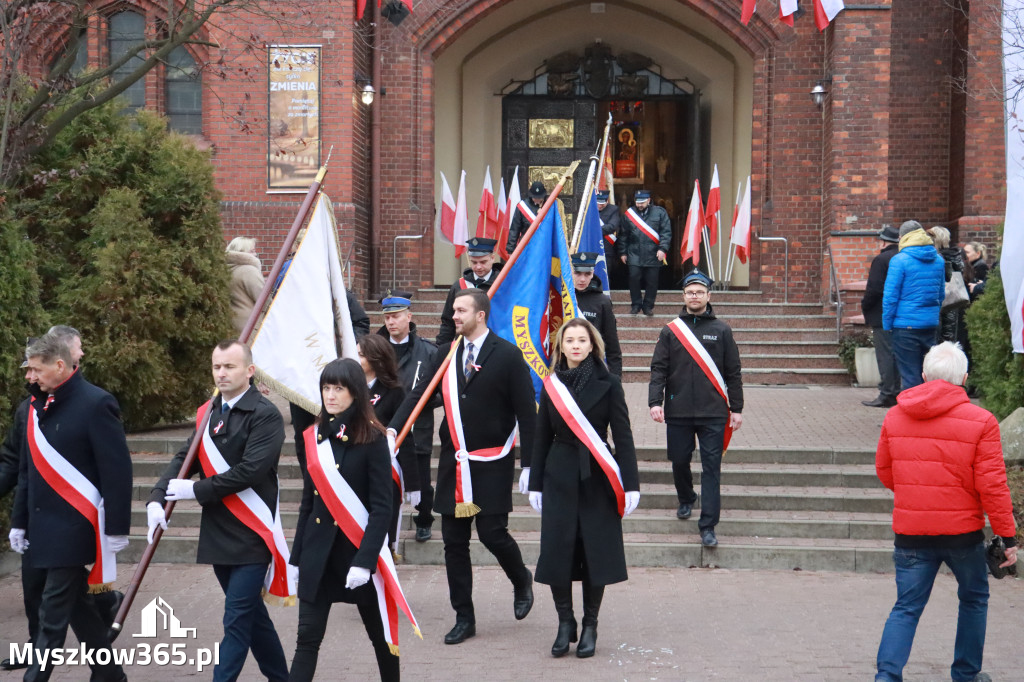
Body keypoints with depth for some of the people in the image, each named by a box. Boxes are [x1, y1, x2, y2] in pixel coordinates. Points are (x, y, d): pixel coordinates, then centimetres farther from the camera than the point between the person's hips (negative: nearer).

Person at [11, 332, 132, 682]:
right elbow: (27, 469, 17)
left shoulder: (95, 404, -13)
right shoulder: (36, 405, 9)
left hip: (74, 527, -8)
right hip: (44, 527, 8)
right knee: (77, 604, 15)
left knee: (53, 614, -5)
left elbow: (117, 470, -14)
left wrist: (116, 529, -15)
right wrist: (19, 520, 15)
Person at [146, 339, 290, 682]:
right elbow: (184, 458, 5)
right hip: (219, 535, 7)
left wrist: (195, 490, -17)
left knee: (237, 620, -6)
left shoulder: (265, 415, -12)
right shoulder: (208, 413, 10)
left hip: (251, 536, -7)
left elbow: (250, 470, -21)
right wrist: (157, 498, -12)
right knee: (251, 615, 17)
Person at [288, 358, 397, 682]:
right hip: (318, 551, 4)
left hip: (358, 548, -4)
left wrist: (364, 560, -21)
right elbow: (308, 503, 11)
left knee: (379, 632, 12)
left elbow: (382, 507, -13)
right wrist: (296, 558, 9)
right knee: (307, 638, -1)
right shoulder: (316, 436, 5)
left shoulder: (371, 438, -9)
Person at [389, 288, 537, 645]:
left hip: (492, 464, -5)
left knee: (492, 533, -7)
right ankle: (464, 618, 17)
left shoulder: (508, 356, -6)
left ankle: (521, 580, 26)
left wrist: (529, 465, -9)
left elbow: (527, 412, -6)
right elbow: (418, 395, 2)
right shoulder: (447, 356, 9)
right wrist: (393, 428, -15)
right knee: (454, 542, 6)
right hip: (454, 464, 5)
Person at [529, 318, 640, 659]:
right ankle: (565, 623, 14)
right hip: (559, 478, 2)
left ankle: (590, 626, 16)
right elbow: (542, 437, 9)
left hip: (597, 478, -2)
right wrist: (535, 484, 7)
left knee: (595, 552, 2)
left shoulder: (608, 384, -2)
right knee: (557, 551, -1)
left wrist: (631, 484, -8)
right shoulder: (552, 385, 6)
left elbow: (623, 437, -3)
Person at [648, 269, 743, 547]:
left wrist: (736, 408, 4)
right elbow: (658, 369, 3)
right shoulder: (670, 331, 6)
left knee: (711, 467, -4)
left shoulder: (721, 331, 5)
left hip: (713, 413, -1)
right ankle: (686, 500, 40)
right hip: (678, 411, 1)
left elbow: (733, 373, 7)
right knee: (679, 461, 11)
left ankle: (708, 527, -3)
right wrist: (655, 401, -9)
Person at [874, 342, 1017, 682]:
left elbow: (884, 472, 11)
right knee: (973, 600, 20)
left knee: (906, 607, 7)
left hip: (910, 531, 2)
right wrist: (1008, 537, -4)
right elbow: (992, 486, -12)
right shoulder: (980, 422, -11)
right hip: (963, 530, -2)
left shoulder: (895, 417, 1)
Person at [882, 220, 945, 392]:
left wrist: (887, 324, -3)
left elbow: (890, 296, -11)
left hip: (906, 325, -6)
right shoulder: (938, 260, 8)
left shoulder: (900, 260, -10)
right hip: (931, 325, 6)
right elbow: (941, 294, 15)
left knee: (910, 375, -2)